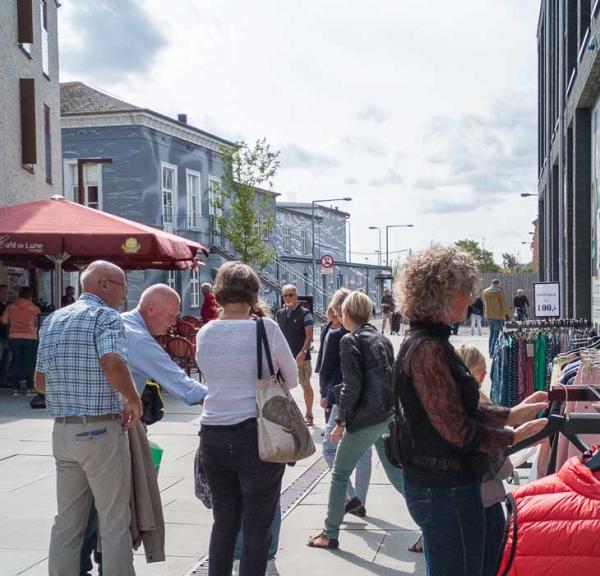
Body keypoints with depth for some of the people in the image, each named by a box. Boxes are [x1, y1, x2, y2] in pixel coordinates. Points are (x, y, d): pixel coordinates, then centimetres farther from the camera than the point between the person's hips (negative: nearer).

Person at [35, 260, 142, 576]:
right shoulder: (106, 317, -10)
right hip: (101, 430, -7)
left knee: (66, 522, 13)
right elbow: (113, 364, -28)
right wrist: (134, 401, -13)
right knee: (114, 522, 3)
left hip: (62, 430, 7)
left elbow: (40, 382, 17)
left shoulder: (51, 321, 13)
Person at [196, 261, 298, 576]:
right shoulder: (266, 328, -10)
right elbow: (292, 379, 3)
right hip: (257, 435, -4)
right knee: (257, 528, 5)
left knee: (223, 522, 17)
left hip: (213, 435, 5)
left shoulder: (204, 333, 3)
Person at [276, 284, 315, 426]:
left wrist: (303, 352, -25)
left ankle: (309, 414, 17)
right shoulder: (280, 313, 9)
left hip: (301, 357, -5)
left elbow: (309, 336, -12)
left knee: (306, 386, 4)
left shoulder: (304, 313, -7)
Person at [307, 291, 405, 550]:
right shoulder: (383, 339, 12)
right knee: (397, 475, 12)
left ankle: (330, 534, 17)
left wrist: (340, 421, -9)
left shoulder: (350, 340, -9)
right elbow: (390, 378, 14)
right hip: (388, 417, 7)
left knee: (339, 474, 10)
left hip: (364, 419, -7)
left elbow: (352, 386, -15)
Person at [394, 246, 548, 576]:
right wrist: (512, 437, -8)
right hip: (447, 490, -10)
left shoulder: (428, 343, 11)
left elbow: (462, 409, 16)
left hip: (435, 486, 10)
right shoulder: (428, 349, -21)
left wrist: (513, 413, 11)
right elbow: (457, 429, -21)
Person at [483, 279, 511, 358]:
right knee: (496, 335, -3)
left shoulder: (485, 292, 5)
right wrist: (508, 315, -1)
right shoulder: (499, 292, -13)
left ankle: (490, 352, 19)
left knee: (491, 334, 17)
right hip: (498, 316, -6)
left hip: (489, 316, 6)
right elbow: (504, 304, -11)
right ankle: (492, 353, -7)